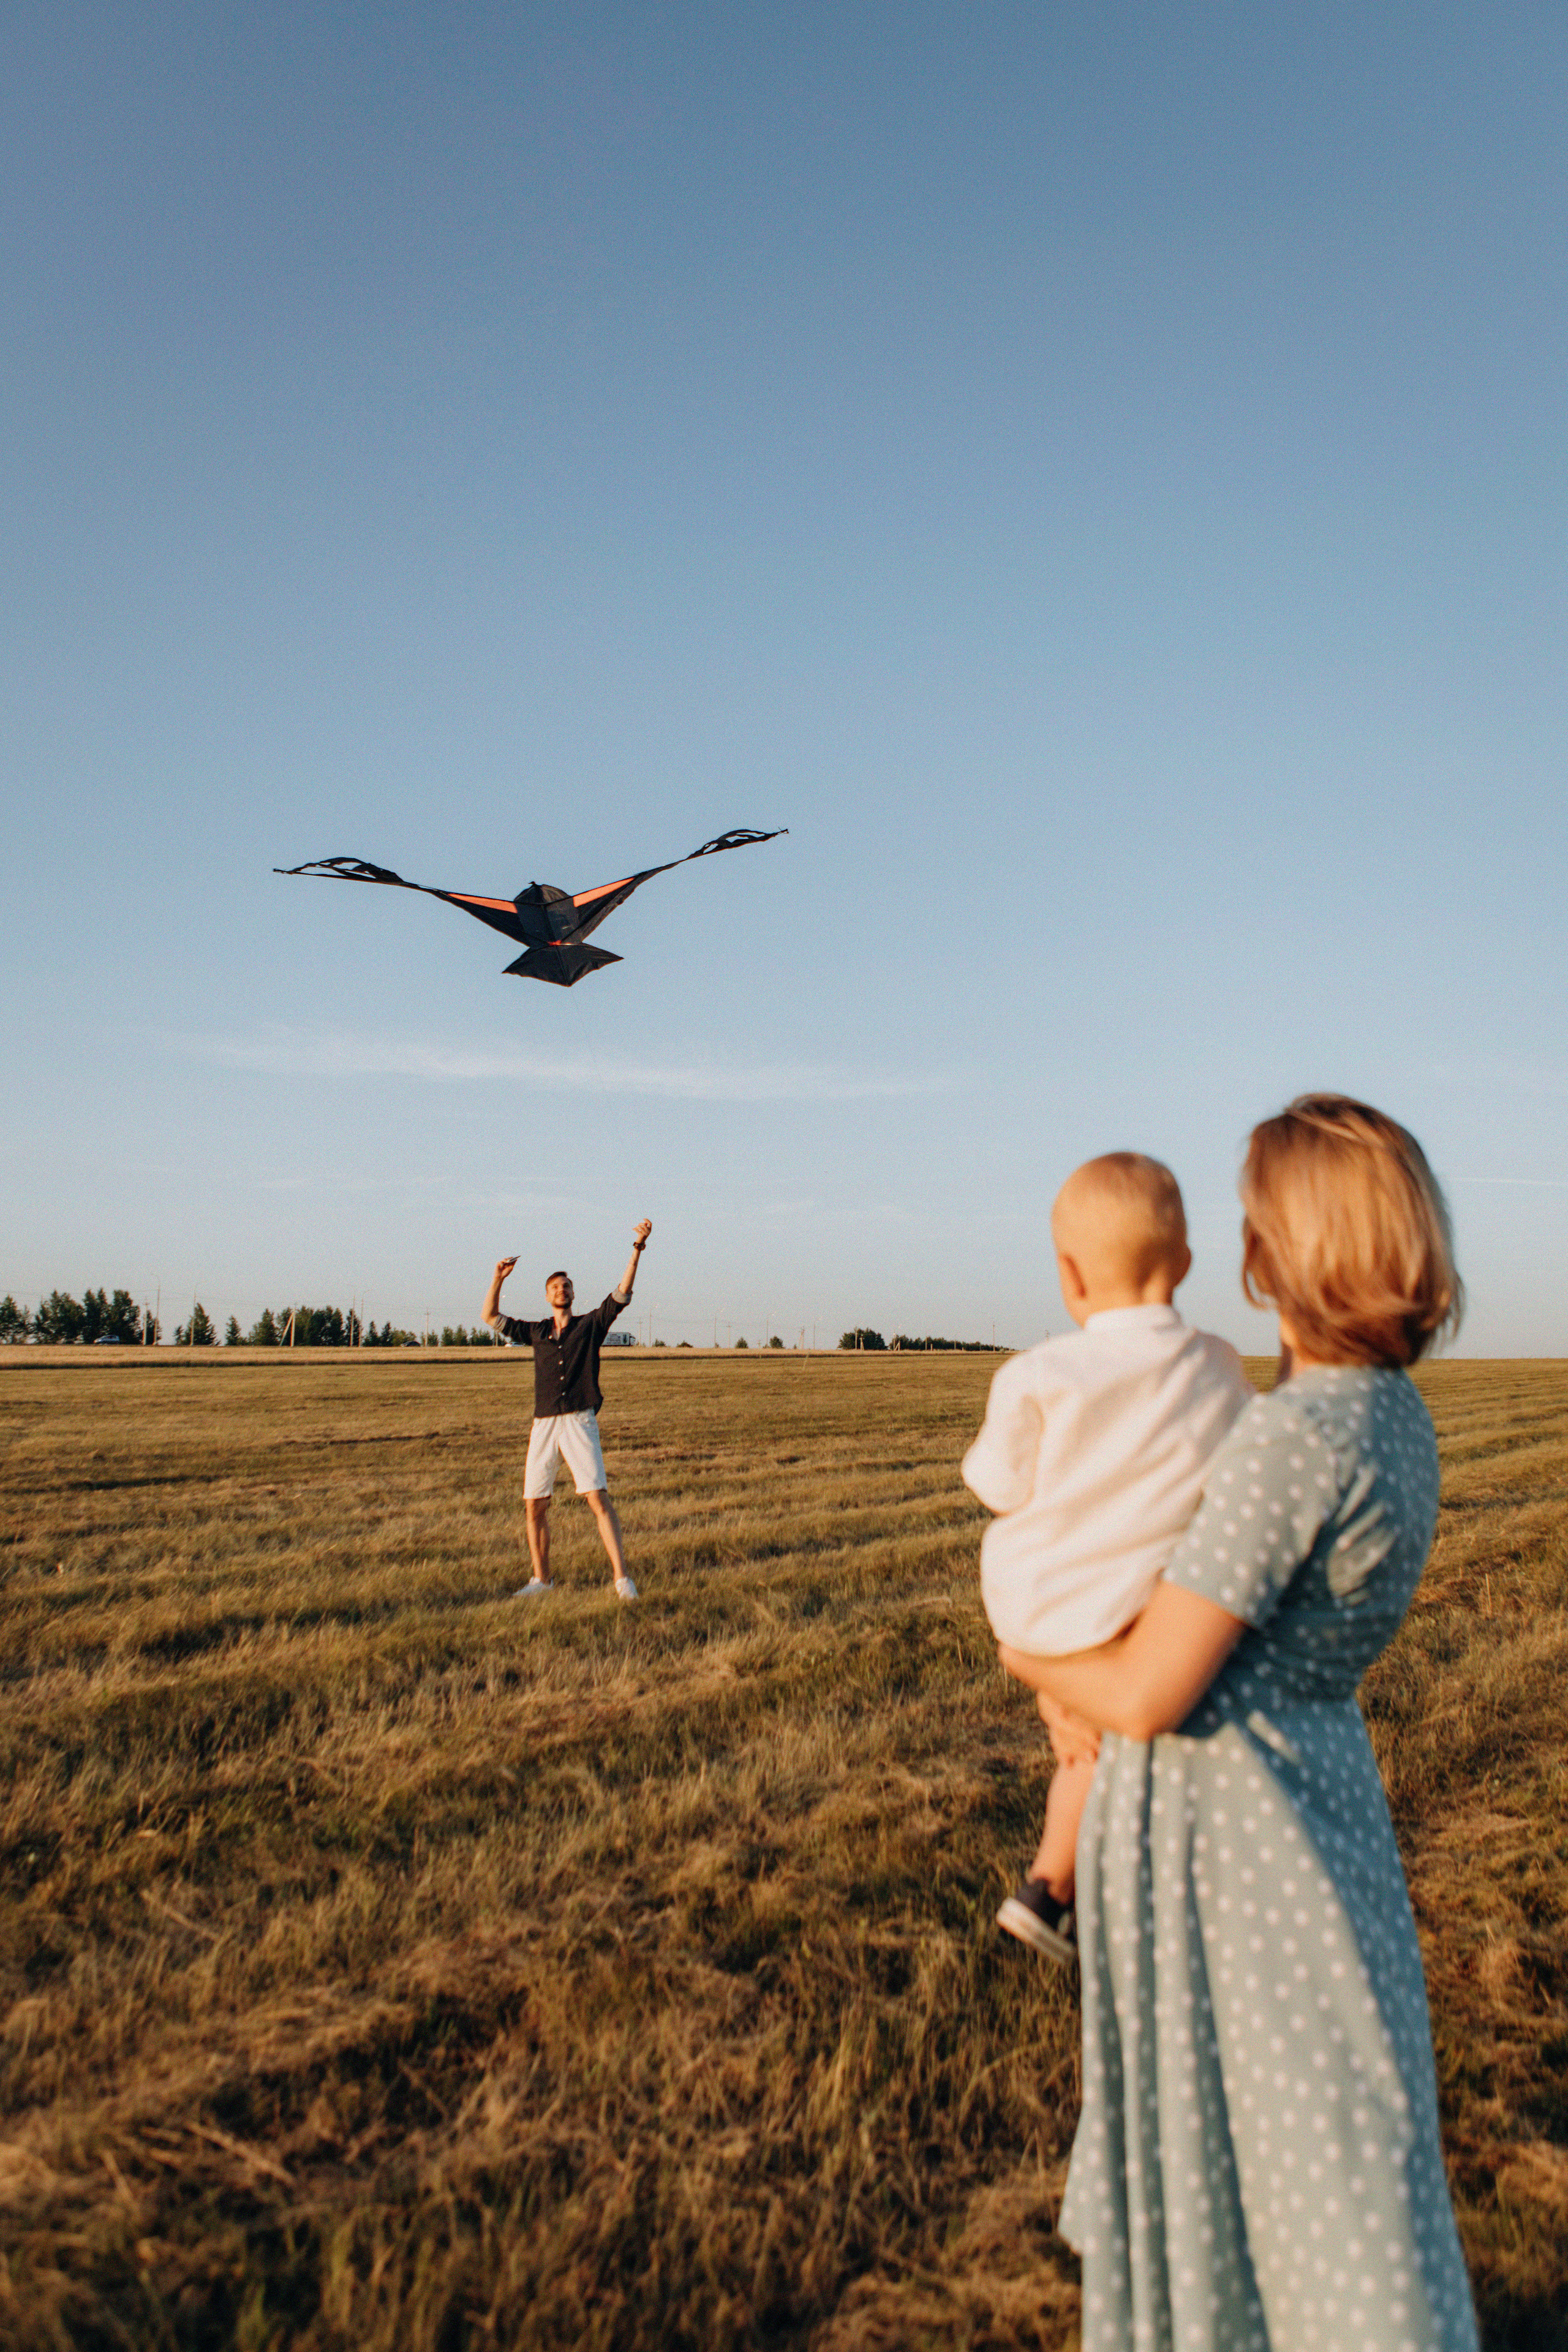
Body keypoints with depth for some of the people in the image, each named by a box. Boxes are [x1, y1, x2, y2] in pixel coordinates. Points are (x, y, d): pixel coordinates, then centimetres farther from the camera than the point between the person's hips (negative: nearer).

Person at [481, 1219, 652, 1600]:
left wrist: (636, 1251, -14)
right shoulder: (537, 1332, 18)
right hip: (544, 1426, 4)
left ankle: (621, 1578, -15)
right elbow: (491, 1318, 18)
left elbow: (621, 1294, -2)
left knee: (598, 1499, -13)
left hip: (580, 1422, -4)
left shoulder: (591, 1325, 9)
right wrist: (498, 1279, 4)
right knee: (534, 1506, 5)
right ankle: (541, 1579, 20)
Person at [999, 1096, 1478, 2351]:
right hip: (1316, 1775, 9)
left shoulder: (1293, 1433, -28)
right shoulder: (1397, 1416, 1)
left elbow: (1148, 1697, -24)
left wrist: (1034, 1658, -5)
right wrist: (1086, 1674, 1)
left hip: (1222, 1810, -9)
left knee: (1313, 2152, 10)